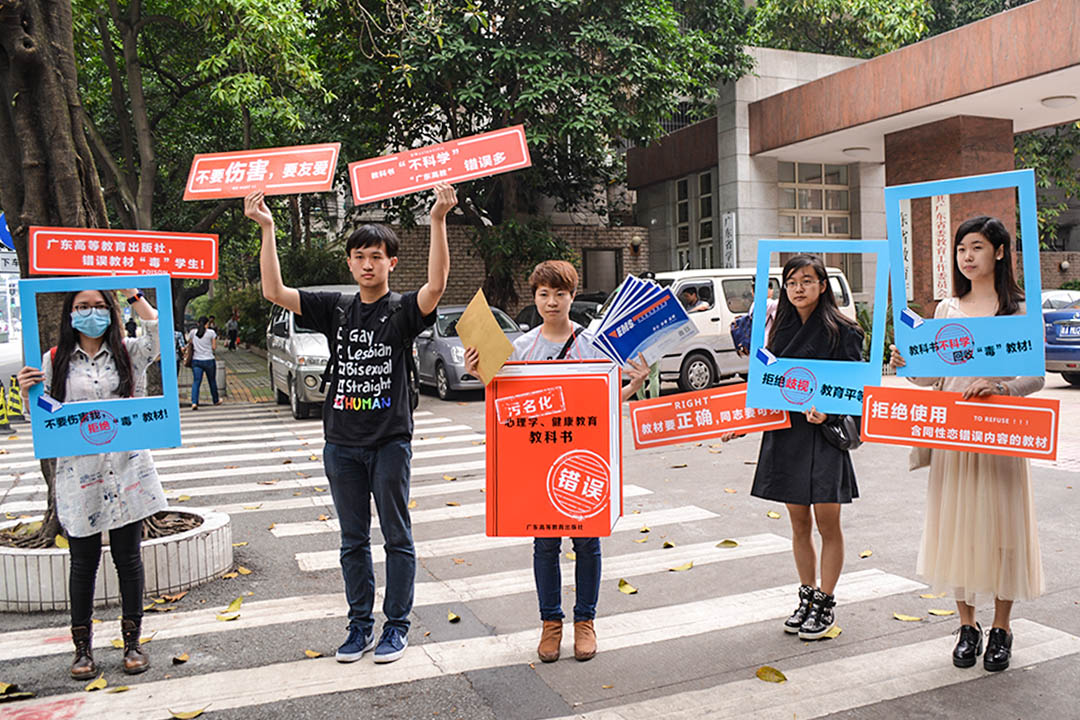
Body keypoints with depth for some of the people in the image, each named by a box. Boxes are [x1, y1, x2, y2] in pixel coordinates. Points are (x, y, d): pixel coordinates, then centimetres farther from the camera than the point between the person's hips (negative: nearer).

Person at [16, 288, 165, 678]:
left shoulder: (129, 353, 4)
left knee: (128, 559, 8)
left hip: (127, 472, 0)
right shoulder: (55, 361, 5)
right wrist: (27, 394, -11)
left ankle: (132, 642, 21)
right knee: (84, 563, 9)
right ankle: (82, 647, 24)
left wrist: (132, 293, -13)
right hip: (79, 476, 0)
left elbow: (161, 334, -15)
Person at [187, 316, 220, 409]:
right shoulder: (211, 332, -6)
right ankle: (216, 400, 31)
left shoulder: (193, 332, 3)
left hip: (196, 360, 2)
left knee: (196, 381, -2)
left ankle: (194, 402, -18)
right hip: (208, 360, -2)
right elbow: (214, 347, -4)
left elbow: (189, 343, 9)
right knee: (212, 381, 15)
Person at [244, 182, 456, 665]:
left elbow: (436, 285, -23)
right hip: (342, 443, 4)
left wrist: (438, 220, -32)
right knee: (353, 539, 13)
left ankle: (397, 625, 19)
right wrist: (266, 228, -6)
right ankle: (360, 624, 26)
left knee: (397, 536, 6)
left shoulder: (403, 310, -2)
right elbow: (274, 292, 0)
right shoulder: (335, 309, 8)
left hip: (390, 440, -3)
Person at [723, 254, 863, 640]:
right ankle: (807, 596, 26)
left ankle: (825, 604, 16)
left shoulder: (841, 330, -5)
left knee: (827, 522, 2)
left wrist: (827, 412, -22)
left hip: (825, 435, -5)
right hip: (785, 433, 5)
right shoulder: (782, 330, 11)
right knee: (799, 522, 12)